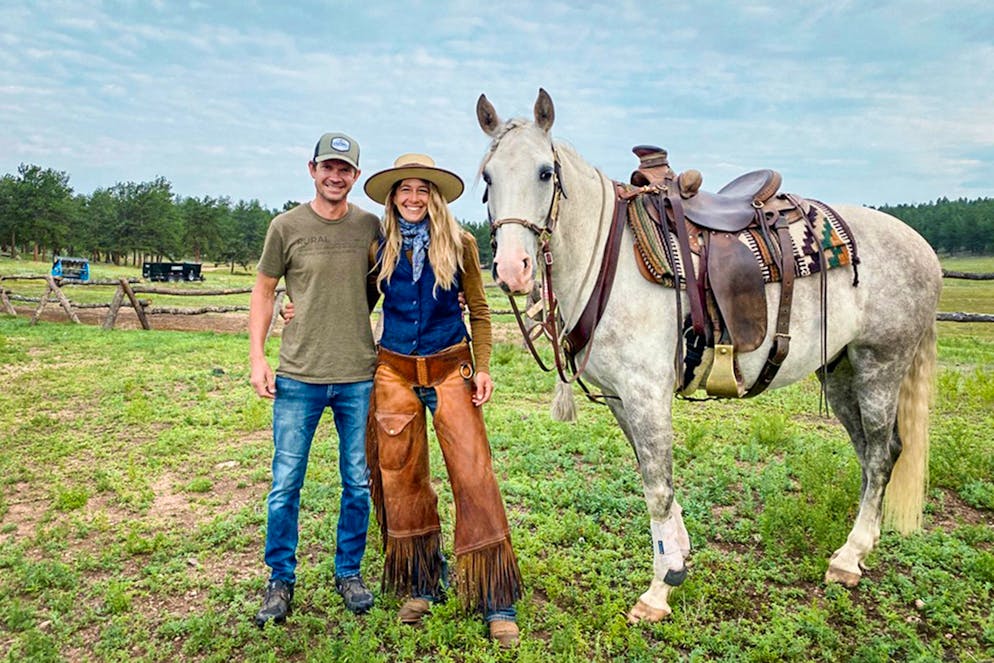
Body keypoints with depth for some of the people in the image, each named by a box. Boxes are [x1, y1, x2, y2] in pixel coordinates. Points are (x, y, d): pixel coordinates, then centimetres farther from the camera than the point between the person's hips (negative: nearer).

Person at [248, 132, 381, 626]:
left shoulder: (369, 227, 4)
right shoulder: (286, 227, 0)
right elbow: (263, 292, 6)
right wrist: (257, 358, -1)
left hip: (358, 377, 2)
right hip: (298, 376, -1)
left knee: (359, 484, 10)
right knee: (285, 485, 6)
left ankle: (348, 572, 30)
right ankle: (281, 581, 26)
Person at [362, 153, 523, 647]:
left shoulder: (459, 245, 0)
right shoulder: (381, 248, 4)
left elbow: (478, 310, 5)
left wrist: (482, 367, -3)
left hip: (450, 369, -2)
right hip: (394, 371, 3)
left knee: (473, 475, -6)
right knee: (402, 477, 8)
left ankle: (496, 602, 6)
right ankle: (422, 584, 28)